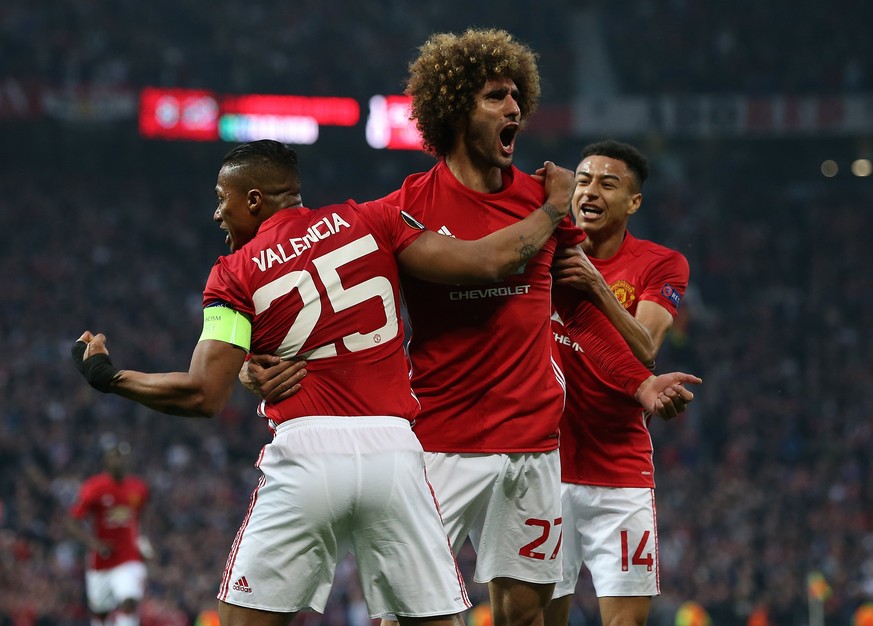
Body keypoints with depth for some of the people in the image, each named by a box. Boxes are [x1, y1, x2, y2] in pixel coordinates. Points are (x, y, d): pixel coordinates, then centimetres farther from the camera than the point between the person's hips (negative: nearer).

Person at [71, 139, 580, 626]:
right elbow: (487, 263, 3)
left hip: (305, 449, -2)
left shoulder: (235, 275, 6)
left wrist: (108, 376, 12)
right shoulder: (369, 221, 10)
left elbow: (204, 396, -3)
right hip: (393, 448, 2)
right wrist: (556, 208, 19)